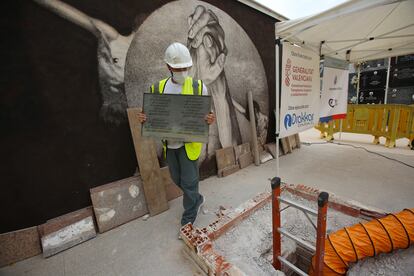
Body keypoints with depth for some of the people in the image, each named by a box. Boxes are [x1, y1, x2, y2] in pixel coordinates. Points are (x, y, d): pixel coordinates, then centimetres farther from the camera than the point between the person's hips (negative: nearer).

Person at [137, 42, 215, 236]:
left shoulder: (198, 87, -4)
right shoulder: (158, 88, 3)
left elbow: (207, 115, 0)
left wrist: (210, 120, -23)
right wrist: (144, 119, -12)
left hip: (189, 142, -4)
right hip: (169, 143, 4)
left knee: (189, 181, 2)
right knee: (177, 179, 18)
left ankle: (188, 221, 26)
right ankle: (197, 199, 47)